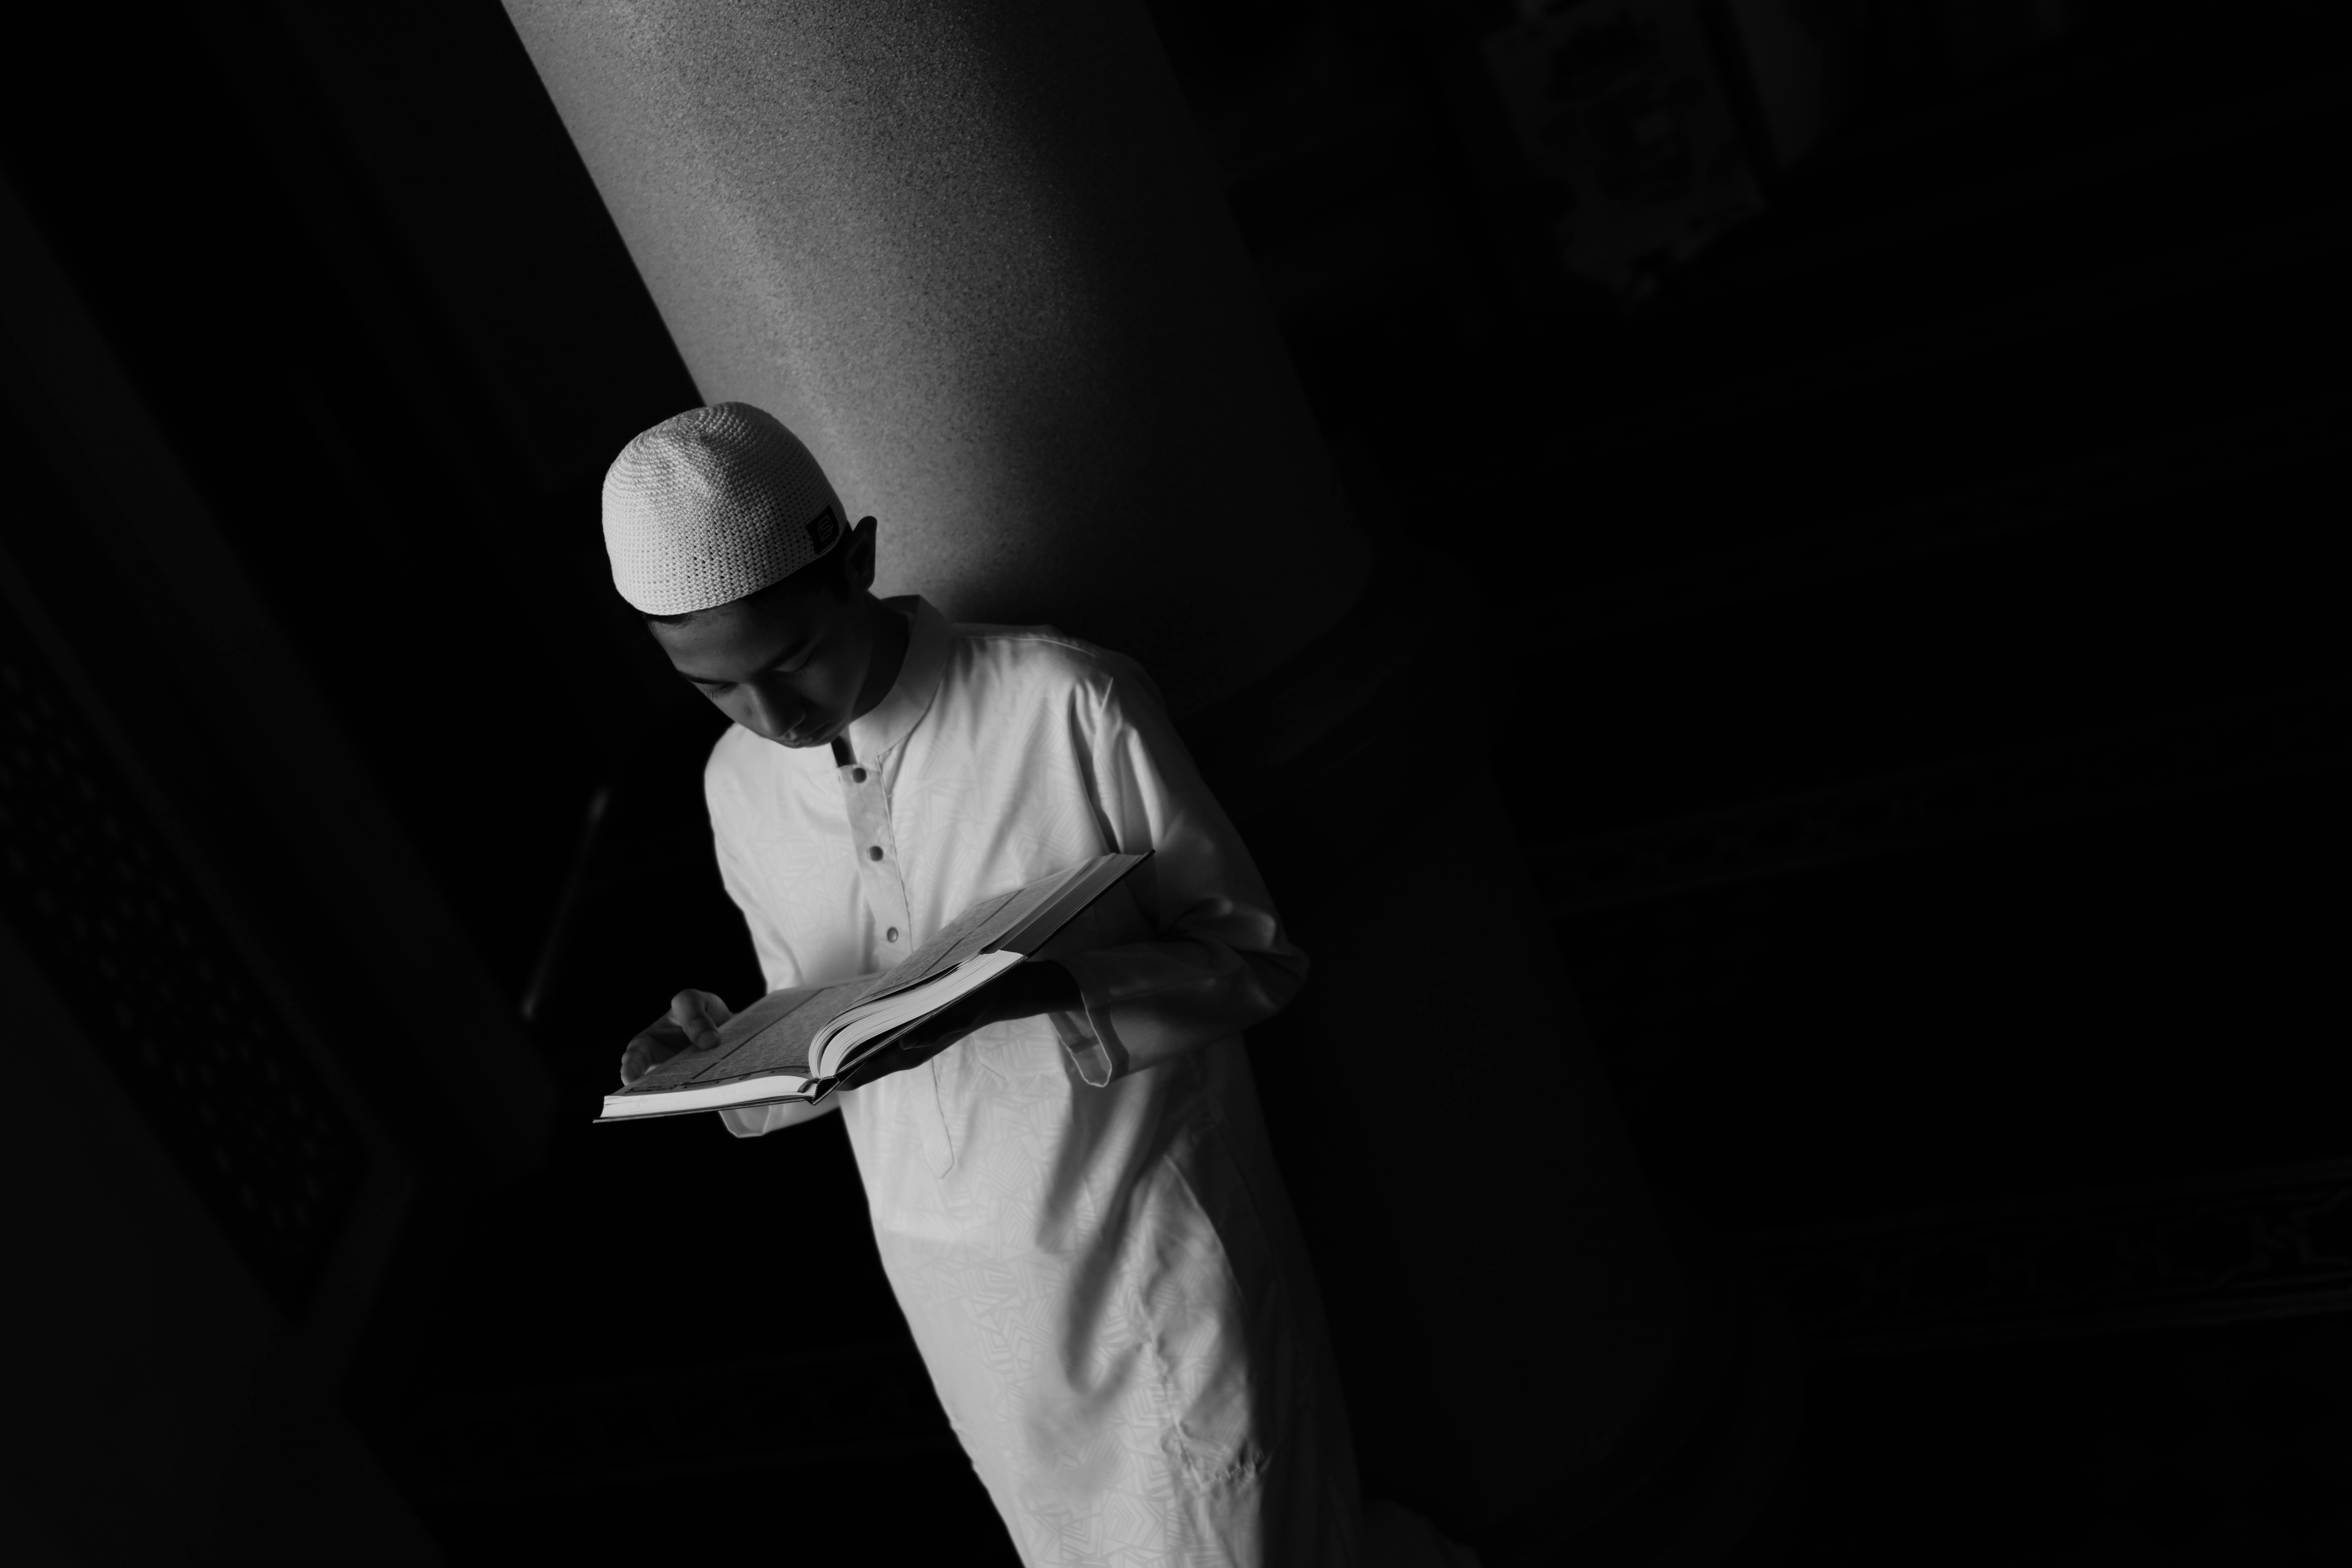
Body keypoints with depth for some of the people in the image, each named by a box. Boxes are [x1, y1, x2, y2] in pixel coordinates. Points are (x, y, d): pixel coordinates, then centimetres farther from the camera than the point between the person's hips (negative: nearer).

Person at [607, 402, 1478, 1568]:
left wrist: (1019, 992, -28)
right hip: (962, 1296, 5)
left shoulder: (1068, 704, -20)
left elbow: (1256, 958, -13)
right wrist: (727, 1056, -13)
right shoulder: (738, 784, -2)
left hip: (1151, 1257, -5)